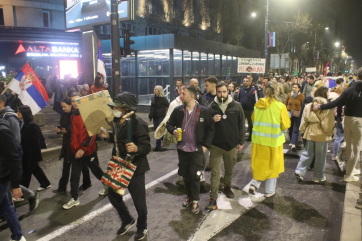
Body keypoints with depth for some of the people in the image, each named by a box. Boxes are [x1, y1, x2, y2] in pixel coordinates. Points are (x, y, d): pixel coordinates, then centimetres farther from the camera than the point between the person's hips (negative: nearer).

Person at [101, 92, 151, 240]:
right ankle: (127, 221, 42)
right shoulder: (117, 121, 2)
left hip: (135, 168, -8)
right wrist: (108, 136, 3)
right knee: (113, 195, 17)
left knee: (138, 200, 7)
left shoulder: (138, 124, -23)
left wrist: (136, 148, -45)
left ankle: (142, 227, 35)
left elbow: (147, 147, -26)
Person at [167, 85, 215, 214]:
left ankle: (195, 201, 19)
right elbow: (169, 124, 10)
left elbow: (211, 129, -2)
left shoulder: (204, 111, -9)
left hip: (197, 149, -3)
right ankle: (189, 195, 36)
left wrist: (205, 145, -9)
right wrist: (173, 131, -12)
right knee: (185, 174, 15)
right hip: (182, 148, 4)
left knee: (194, 175, 1)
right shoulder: (178, 110, -1)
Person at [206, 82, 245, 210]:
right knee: (215, 173, -1)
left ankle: (227, 187, 46)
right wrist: (212, 121, -19)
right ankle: (213, 199, 6)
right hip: (216, 145, -2)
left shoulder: (237, 106, -4)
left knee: (229, 170, 21)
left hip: (232, 145, 2)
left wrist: (241, 142, 2)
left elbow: (241, 125, 3)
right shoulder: (211, 107, -5)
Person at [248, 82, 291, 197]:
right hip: (273, 140, -3)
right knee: (272, 164, 13)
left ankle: (254, 183, 4)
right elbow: (286, 125, -10)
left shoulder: (258, 104, -3)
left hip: (258, 139, 3)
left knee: (259, 163, 19)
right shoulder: (280, 106, -14)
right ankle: (269, 190, 22)